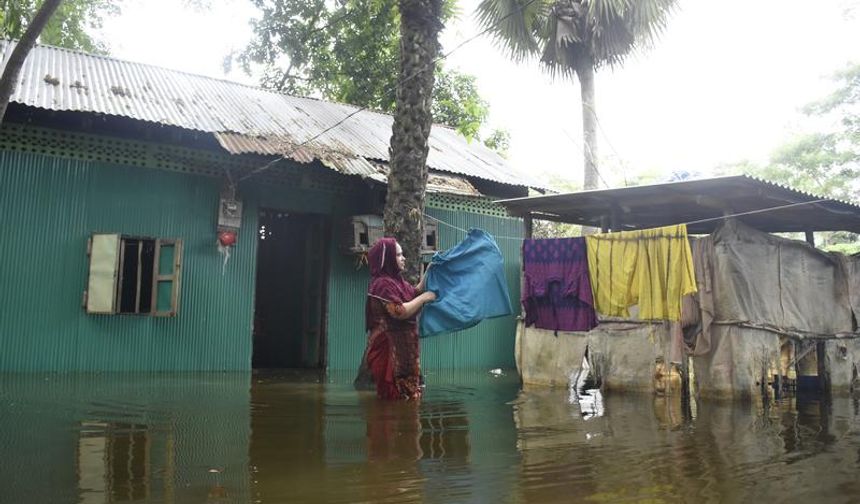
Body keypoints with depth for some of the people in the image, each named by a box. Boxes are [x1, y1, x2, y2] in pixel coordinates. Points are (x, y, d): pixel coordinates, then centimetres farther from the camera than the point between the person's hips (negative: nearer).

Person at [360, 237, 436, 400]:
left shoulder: (397, 280, 14)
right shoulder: (382, 283, -17)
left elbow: (415, 292, 26)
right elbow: (400, 312, -25)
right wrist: (424, 298, -14)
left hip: (403, 347, 10)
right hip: (389, 348, -10)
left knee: (406, 395, 14)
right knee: (394, 397, -5)